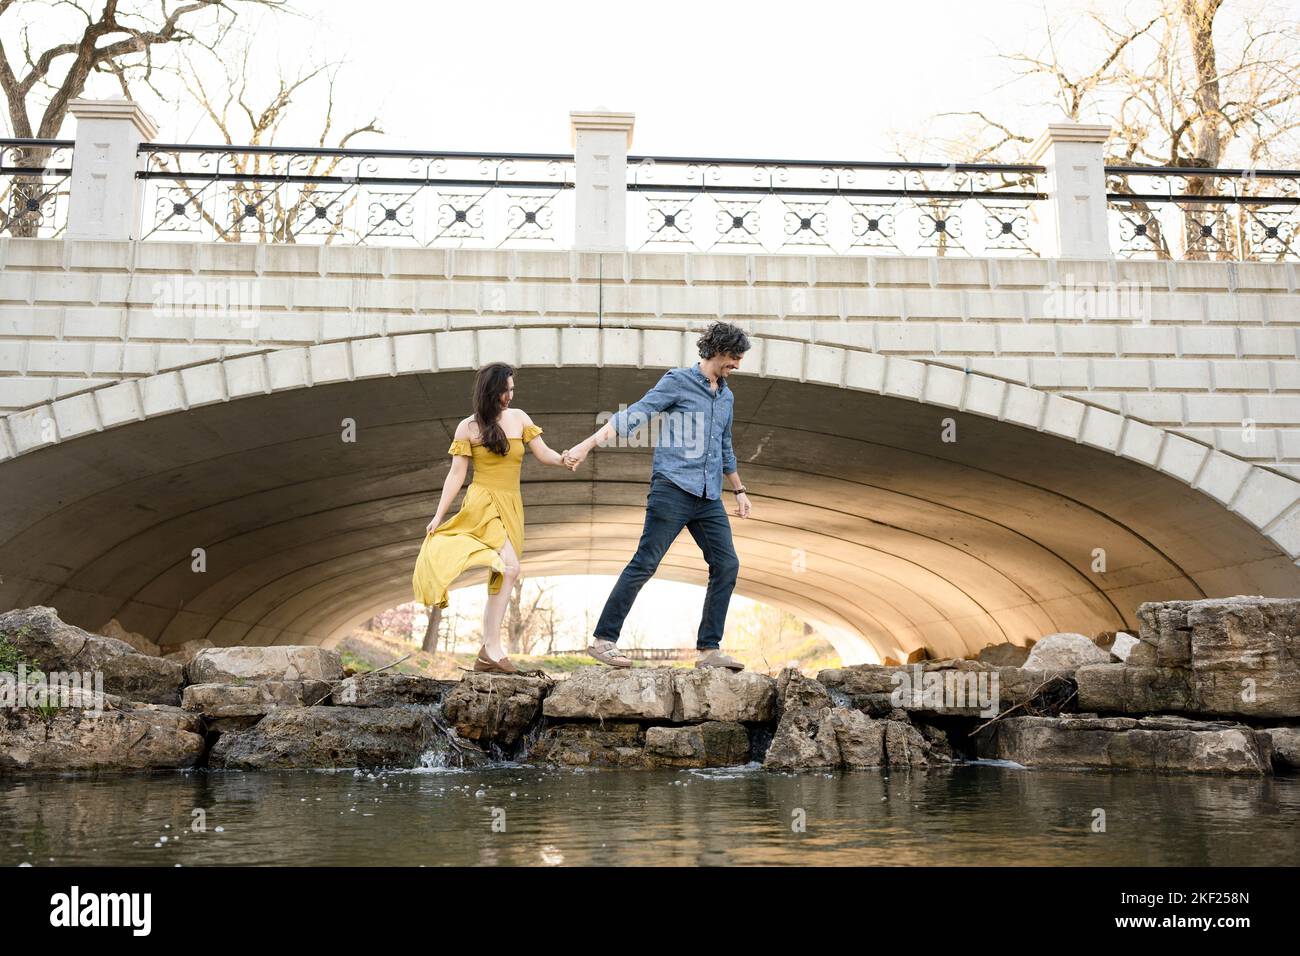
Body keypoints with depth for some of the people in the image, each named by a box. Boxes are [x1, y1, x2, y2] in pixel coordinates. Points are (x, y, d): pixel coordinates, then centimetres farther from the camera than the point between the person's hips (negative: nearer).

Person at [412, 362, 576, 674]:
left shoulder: (519, 417, 7)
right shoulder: (468, 427, -2)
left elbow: (543, 454, 5)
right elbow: (456, 474, 0)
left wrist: (563, 459, -18)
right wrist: (438, 516, -2)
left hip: (512, 508, 5)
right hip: (483, 504, -5)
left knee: (500, 578, 6)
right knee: (509, 568, -23)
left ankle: (486, 655, 13)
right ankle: (492, 649, -19)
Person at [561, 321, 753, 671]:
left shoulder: (726, 396, 21)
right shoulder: (677, 382, -1)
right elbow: (633, 415, -10)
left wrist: (739, 490, 36)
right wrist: (586, 445, -20)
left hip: (709, 498, 7)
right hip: (672, 488, -7)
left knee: (727, 565, -1)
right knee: (644, 563, -10)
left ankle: (709, 649, 6)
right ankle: (603, 640, -3)